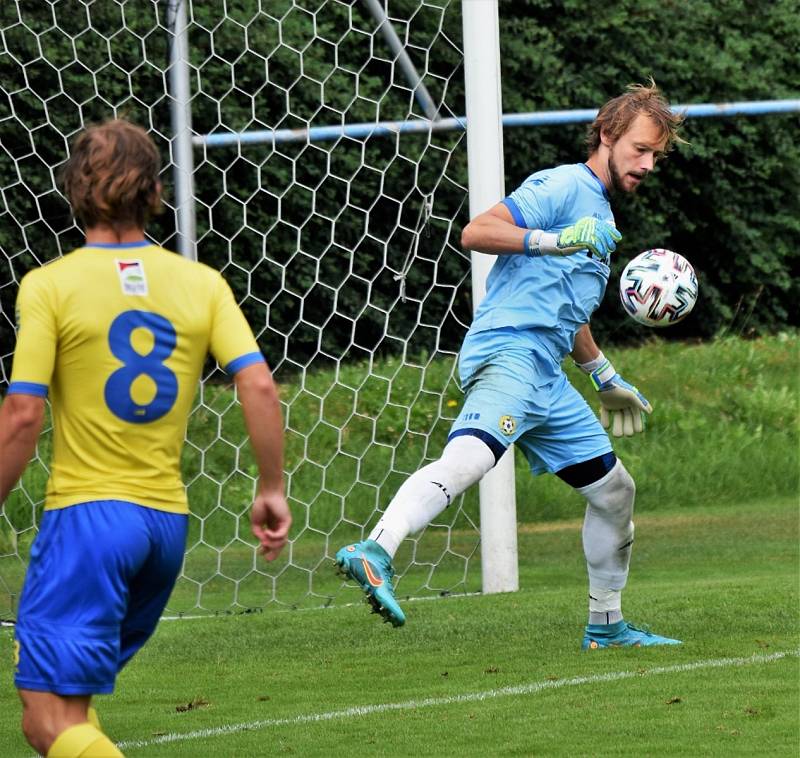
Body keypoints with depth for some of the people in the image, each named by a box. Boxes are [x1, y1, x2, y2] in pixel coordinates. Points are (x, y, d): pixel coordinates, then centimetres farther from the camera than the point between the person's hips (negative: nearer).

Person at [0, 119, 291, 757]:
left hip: (88, 512, -6)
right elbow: (259, 385, -4)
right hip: (168, 520, 6)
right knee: (72, 707, 22)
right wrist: (273, 489, 6)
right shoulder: (201, 283, 5)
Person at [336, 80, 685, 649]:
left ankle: (606, 625, 31)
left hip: (547, 378, 10)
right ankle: (377, 551, -54)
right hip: (508, 351, -10)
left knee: (614, 491, 17)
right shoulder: (564, 186, -1)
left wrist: (607, 379, 49)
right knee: (471, 455, -35)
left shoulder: (602, 218, 29)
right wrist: (555, 241, -23)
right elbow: (476, 233, -14)